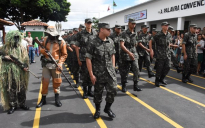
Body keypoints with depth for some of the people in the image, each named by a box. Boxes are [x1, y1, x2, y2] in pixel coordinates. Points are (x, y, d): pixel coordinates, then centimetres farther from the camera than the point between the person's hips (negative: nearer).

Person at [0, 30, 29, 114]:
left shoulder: (21, 48, 4)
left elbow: (26, 59, -1)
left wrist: (25, 66, -18)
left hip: (20, 73, 1)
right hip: (9, 73, -1)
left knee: (21, 89, 8)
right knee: (10, 90, 6)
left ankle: (22, 104, 24)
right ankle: (12, 106, 19)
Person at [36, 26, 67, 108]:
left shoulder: (61, 42, -7)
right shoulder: (46, 39, 3)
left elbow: (64, 54, -3)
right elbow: (41, 48, 14)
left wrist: (60, 63, -16)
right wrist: (42, 51, -11)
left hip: (56, 65, -3)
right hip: (46, 64, 3)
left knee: (56, 82, 6)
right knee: (44, 81, 6)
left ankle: (57, 99, 22)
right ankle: (43, 99, 20)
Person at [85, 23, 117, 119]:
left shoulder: (111, 42, 5)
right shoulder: (92, 43, -10)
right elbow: (88, 59, -11)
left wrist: (113, 68, 10)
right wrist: (91, 74, -13)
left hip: (110, 73, 4)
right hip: (98, 74, -4)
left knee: (112, 90, 2)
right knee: (98, 92, 10)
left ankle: (107, 108, 27)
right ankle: (97, 110, 33)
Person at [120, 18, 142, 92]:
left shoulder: (135, 34, 11)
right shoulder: (124, 33, -9)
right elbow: (122, 45, -21)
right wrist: (129, 53, -31)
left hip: (134, 55, 5)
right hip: (126, 56, -5)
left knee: (136, 70, -5)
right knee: (125, 72, 4)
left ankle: (135, 86, 4)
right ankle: (123, 86, 19)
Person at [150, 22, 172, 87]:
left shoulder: (169, 35, 8)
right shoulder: (158, 35, -10)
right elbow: (150, 42, -5)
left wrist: (168, 49, 17)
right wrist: (151, 50, -9)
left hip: (167, 54, 6)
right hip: (160, 54, -6)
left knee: (168, 67, 4)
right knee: (159, 68, 0)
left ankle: (162, 79, 23)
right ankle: (157, 80, 17)